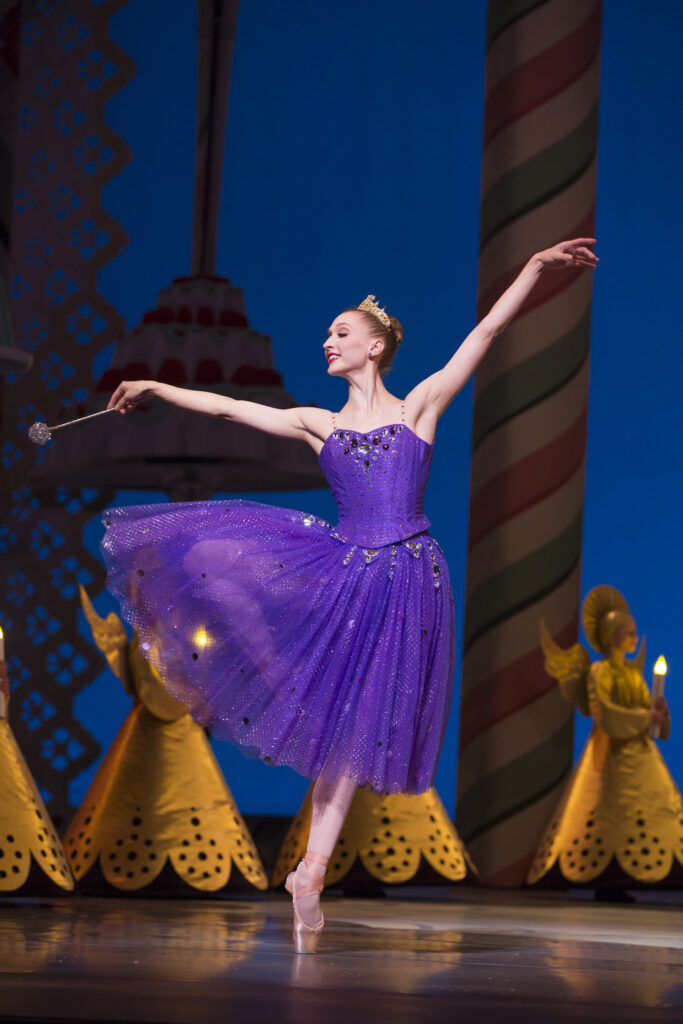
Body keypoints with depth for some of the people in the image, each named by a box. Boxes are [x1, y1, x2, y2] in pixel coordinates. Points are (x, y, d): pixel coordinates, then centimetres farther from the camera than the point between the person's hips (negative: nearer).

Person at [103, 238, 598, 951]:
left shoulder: (419, 407, 7)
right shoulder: (318, 424, 15)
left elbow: (486, 330, 4)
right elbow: (228, 407, 17)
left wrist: (536, 265, 0)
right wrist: (157, 389, 15)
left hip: (406, 578, -3)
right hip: (340, 571, 3)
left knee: (352, 730, -2)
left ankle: (311, 871, 5)